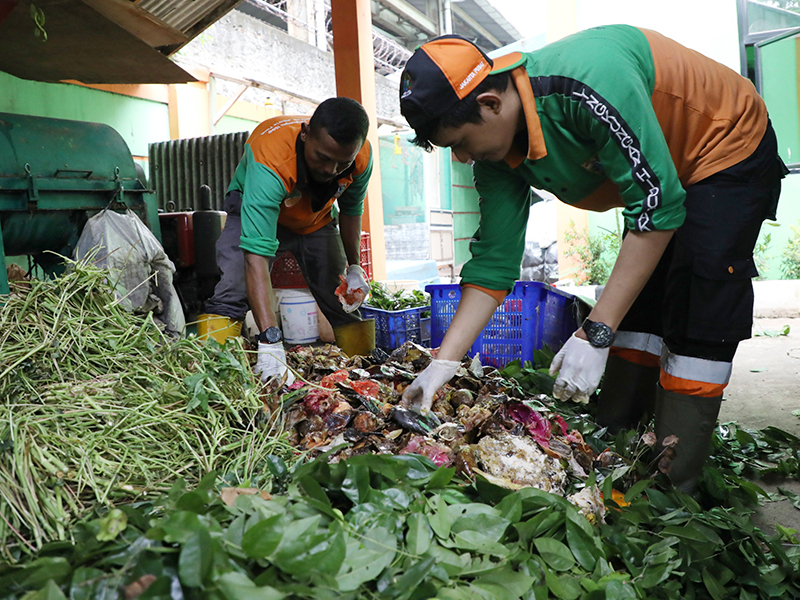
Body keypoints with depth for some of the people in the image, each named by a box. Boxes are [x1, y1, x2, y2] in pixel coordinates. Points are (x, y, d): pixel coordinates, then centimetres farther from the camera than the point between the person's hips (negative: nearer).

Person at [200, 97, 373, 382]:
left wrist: (354, 267, -5)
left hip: (317, 219, 4)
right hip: (256, 208, -3)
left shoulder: (361, 156, -26)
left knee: (345, 302, 2)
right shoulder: (270, 158, -43)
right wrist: (270, 342, -57)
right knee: (231, 292, -26)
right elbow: (256, 254, -50)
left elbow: (351, 208, -2)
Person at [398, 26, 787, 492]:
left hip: (728, 150, -7)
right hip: (656, 170, 7)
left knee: (697, 326, -16)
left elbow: (659, 206, -35)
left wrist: (596, 333, -36)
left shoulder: (587, 84, -38)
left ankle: (671, 487, -7)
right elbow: (494, 260, -12)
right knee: (635, 307, 4)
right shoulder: (496, 154, -14)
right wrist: (444, 363, -18)